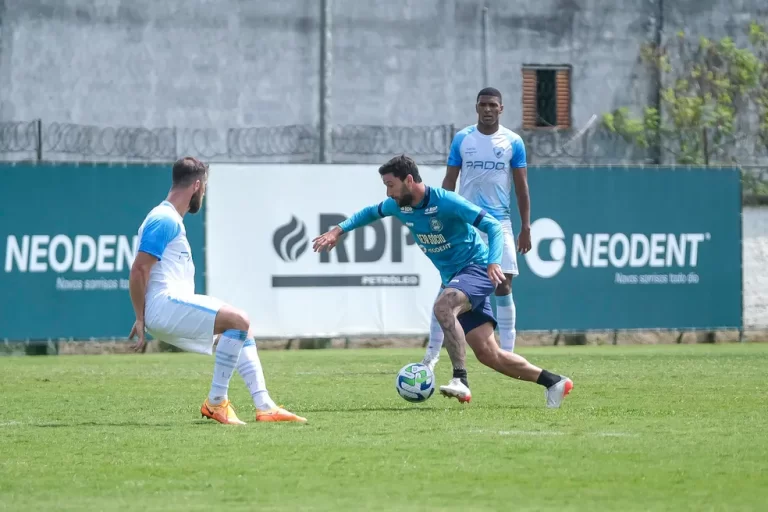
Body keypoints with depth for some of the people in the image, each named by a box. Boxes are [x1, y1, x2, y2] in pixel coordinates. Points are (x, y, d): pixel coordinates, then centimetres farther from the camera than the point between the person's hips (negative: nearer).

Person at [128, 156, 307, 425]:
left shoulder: (172, 219, 21)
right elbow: (138, 269, -18)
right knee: (238, 320, -21)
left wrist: (143, 320, 22)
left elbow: (141, 271, 25)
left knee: (242, 325, 16)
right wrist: (141, 321, -17)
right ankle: (216, 401, -15)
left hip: (177, 306, 11)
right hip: (165, 304, -11)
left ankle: (265, 407, 9)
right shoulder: (164, 220, -12)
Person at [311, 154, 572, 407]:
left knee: (442, 306, -37)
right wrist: (339, 230, 12)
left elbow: (493, 226, -21)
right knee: (489, 355, 0)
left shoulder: (446, 201, -20)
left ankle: (460, 380, -38)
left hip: (476, 269, -7)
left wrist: (494, 262, -36)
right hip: (453, 279, 8)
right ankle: (554, 382, 13)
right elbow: (370, 213, 24)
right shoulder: (398, 206, 1)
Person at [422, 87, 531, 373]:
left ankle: (507, 354, 3)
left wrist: (525, 226, -1)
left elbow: (521, 187, 5)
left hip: (499, 223, 0)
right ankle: (433, 352, 3)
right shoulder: (461, 139, 5)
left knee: (503, 287, -4)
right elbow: (448, 182, 7)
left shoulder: (513, 142, 3)